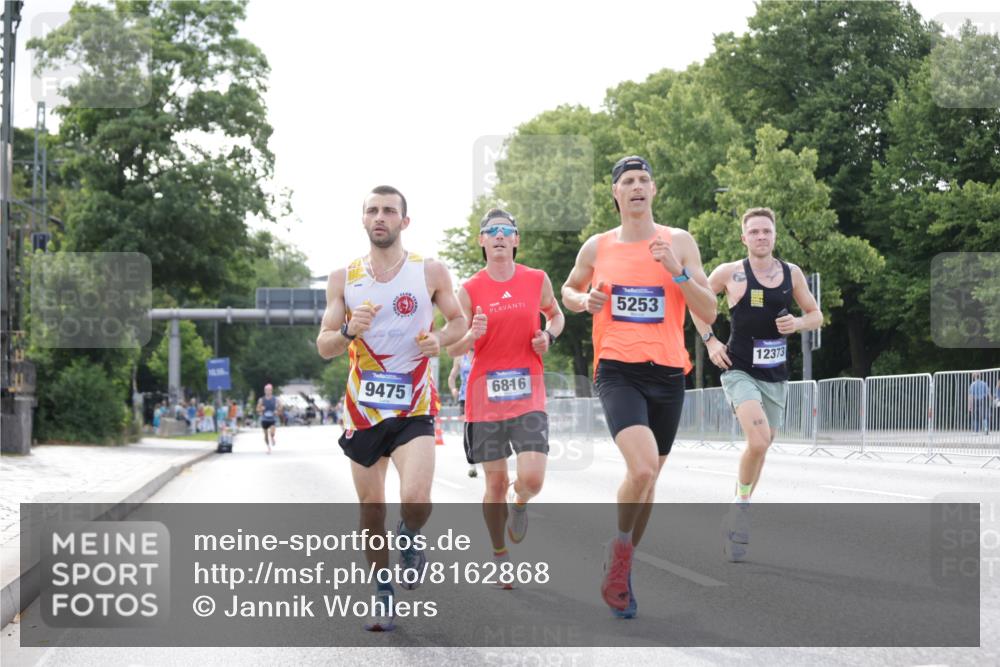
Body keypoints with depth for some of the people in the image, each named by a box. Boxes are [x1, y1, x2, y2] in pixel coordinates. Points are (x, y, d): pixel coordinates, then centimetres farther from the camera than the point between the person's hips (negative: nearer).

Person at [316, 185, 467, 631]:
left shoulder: (431, 272, 0)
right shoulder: (343, 279, 4)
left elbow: (459, 320, 13)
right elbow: (324, 347, 5)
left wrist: (441, 339, -9)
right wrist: (349, 331, -16)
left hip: (414, 409, -2)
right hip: (363, 408, 3)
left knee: (415, 498, -21)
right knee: (371, 509, 8)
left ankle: (411, 539, 14)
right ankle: (383, 593, 27)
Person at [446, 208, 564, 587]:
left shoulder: (537, 280, 4)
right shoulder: (470, 290, 0)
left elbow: (556, 315, 23)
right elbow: (453, 349, 2)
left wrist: (549, 337, 1)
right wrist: (473, 335, -19)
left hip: (528, 392, 0)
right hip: (485, 393, 0)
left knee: (532, 479, -15)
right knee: (495, 483, 5)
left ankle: (518, 504, 22)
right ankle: (499, 555, 25)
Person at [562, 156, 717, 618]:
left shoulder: (680, 242, 2)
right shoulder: (597, 247, 5)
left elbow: (709, 313, -1)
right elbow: (568, 290, 23)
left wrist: (676, 270, -15)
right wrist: (584, 300, 0)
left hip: (667, 372, 2)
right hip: (618, 372, -2)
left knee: (648, 479, 12)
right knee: (642, 469, -24)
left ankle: (621, 565, 32)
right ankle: (620, 549, 1)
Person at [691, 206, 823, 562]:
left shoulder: (792, 273, 4)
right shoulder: (730, 272, -6)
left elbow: (816, 315, 12)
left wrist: (798, 323, -10)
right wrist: (709, 340, -2)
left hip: (775, 375, 5)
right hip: (739, 370, -4)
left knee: (760, 445, 12)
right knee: (759, 440, -25)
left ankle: (738, 515, 30)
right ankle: (741, 506, -4)